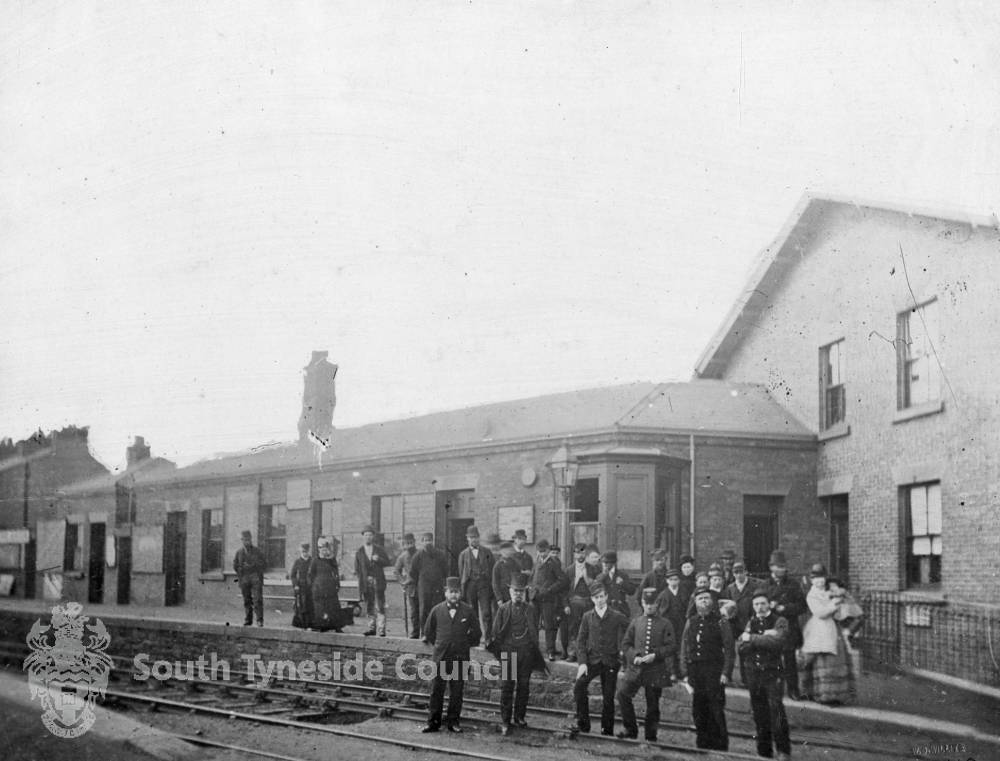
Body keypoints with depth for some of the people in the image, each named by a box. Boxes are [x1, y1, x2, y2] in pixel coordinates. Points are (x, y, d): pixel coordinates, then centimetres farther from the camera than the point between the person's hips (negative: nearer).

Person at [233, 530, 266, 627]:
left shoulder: (257, 552, 8)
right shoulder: (239, 552, 11)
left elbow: (264, 564, 6)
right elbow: (235, 565, 14)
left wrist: (253, 565, -7)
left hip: (256, 578, -2)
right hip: (244, 579, 2)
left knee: (257, 599, -11)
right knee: (247, 600, 4)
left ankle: (259, 620, -12)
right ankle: (247, 620, 11)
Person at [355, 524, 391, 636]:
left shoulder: (379, 549, 8)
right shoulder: (359, 552, 9)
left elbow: (387, 562, 4)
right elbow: (357, 568, 7)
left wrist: (378, 559, -14)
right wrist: (361, 579, -6)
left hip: (378, 581, -2)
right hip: (366, 582, 2)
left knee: (380, 607, -6)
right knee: (369, 607, 5)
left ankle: (381, 629, -7)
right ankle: (371, 627, 14)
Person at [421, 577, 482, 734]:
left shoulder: (468, 611, 0)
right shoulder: (436, 610, 1)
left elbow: (477, 633, 11)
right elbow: (428, 632, 14)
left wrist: (467, 645, 10)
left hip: (460, 657, 0)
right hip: (440, 656, 0)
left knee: (457, 692, 5)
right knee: (436, 690, 2)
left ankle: (453, 722, 15)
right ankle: (433, 722, 10)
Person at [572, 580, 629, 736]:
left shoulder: (618, 617, 1)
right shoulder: (588, 617, 6)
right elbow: (581, 640, 5)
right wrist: (582, 662, -5)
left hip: (610, 661, -1)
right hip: (592, 659, 1)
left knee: (608, 697, 1)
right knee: (579, 685, -20)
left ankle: (607, 730, 15)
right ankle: (583, 723, -8)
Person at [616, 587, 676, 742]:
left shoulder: (665, 624, 2)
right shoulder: (635, 622, 9)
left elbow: (672, 647, -3)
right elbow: (626, 644, 10)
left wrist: (655, 655, -16)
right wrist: (634, 656, -8)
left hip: (656, 669, -2)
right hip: (635, 667, 2)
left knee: (653, 704, 3)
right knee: (623, 694, -14)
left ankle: (651, 737, 17)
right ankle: (631, 729, 0)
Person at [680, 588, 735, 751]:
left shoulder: (721, 622, 1)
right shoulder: (690, 623, 13)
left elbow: (729, 650, -3)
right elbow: (684, 648, 14)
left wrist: (726, 673, -11)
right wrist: (685, 672, 7)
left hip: (714, 671, -4)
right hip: (695, 672, 4)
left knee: (716, 710, -6)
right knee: (698, 711, 6)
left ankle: (720, 747, 0)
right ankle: (703, 743, 16)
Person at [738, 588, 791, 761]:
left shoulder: (779, 621, 1)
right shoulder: (751, 623, 13)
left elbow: (776, 642, -17)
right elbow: (742, 645, -1)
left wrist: (752, 638, -11)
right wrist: (763, 637, -14)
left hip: (772, 673, -4)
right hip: (753, 674, 4)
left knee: (776, 710, -14)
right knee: (759, 715, 7)